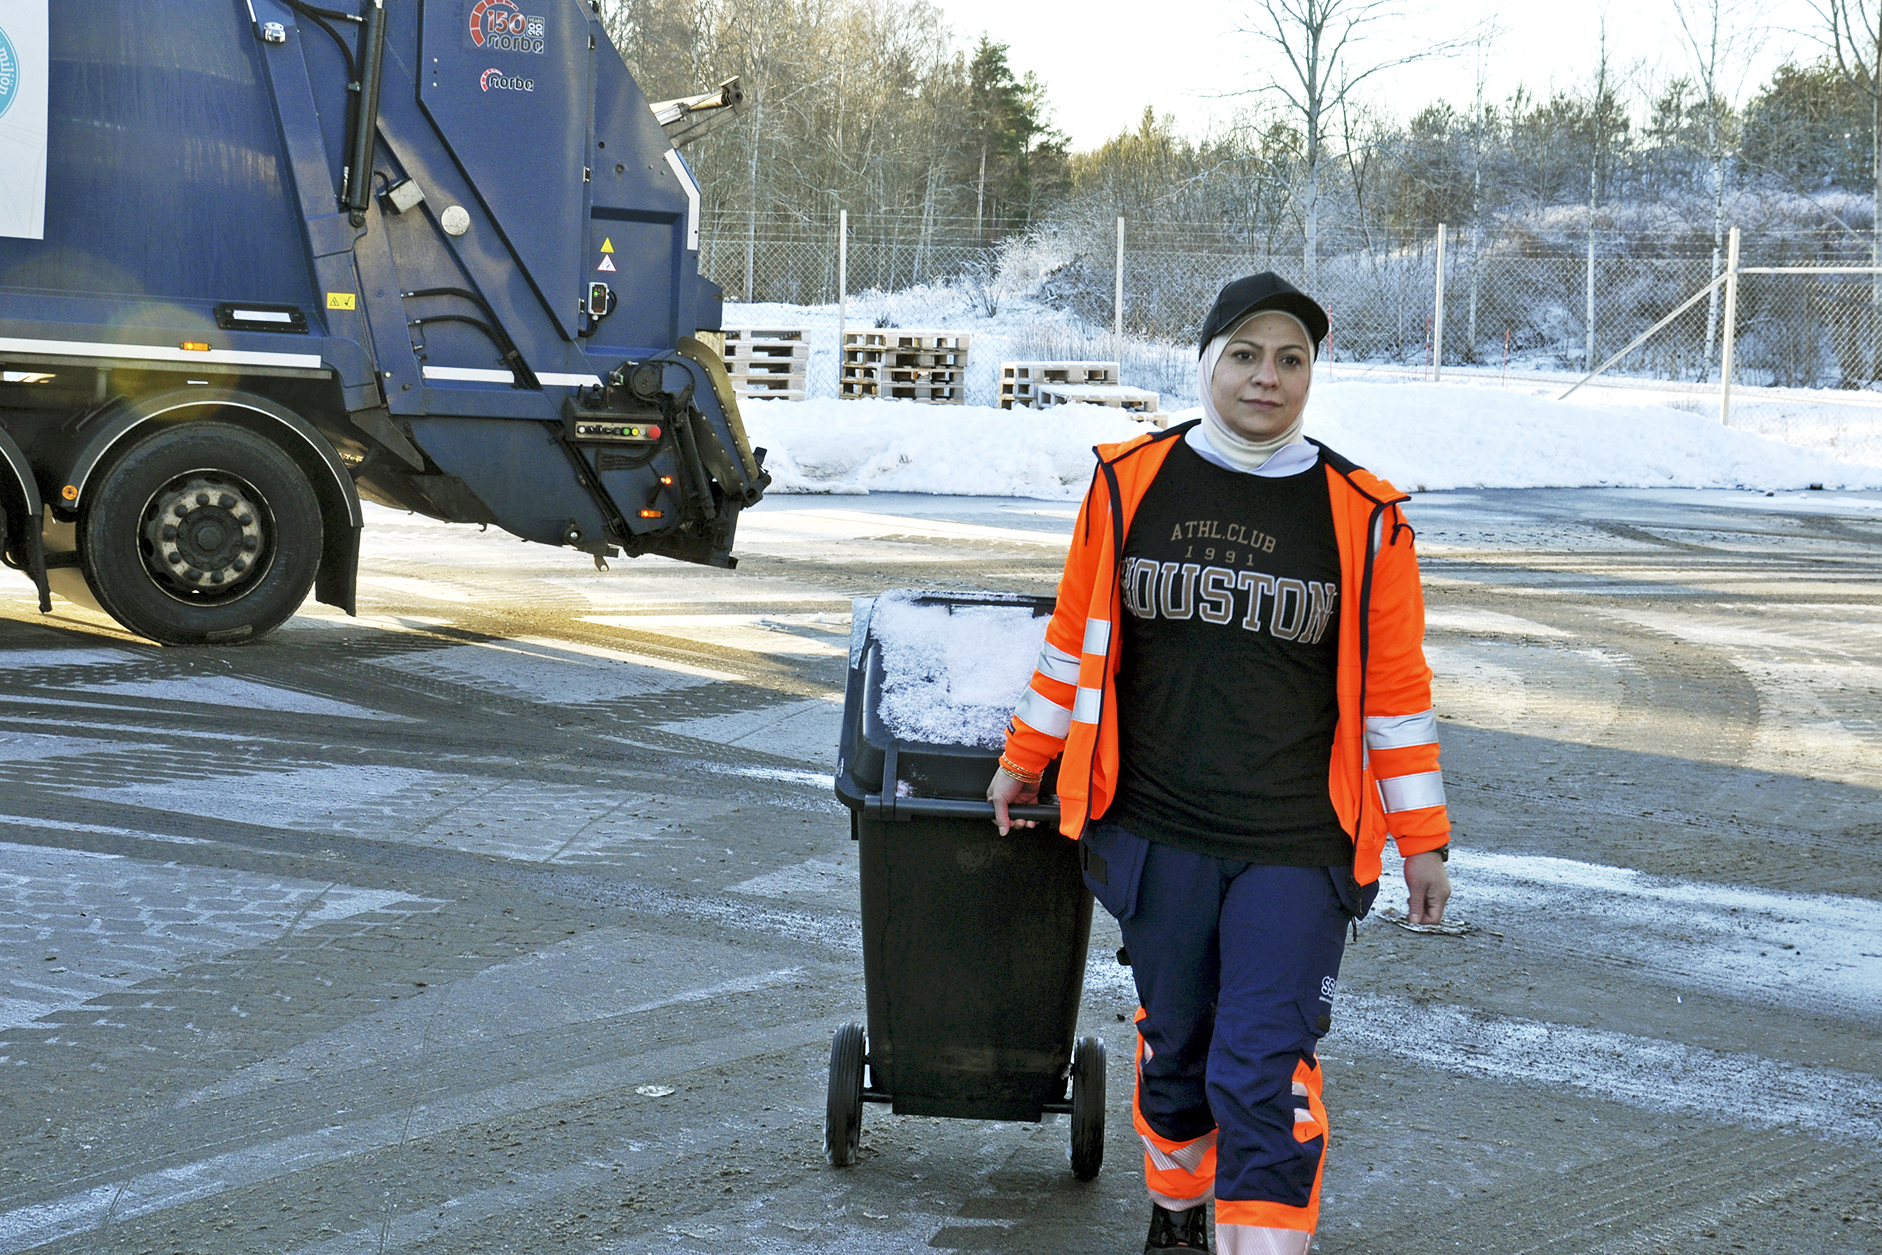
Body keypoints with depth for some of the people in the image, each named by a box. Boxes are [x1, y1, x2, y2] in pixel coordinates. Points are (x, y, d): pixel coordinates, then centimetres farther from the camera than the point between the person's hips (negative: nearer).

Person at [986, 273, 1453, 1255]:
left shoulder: (1362, 518, -3)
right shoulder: (1130, 484, 0)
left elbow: (1395, 688, 2)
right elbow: (1075, 638, 12)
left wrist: (1422, 840, 4)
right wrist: (1024, 760, 19)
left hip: (1296, 852, -2)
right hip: (1155, 837, 2)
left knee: (1267, 1078, -9)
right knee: (1174, 1052, 17)